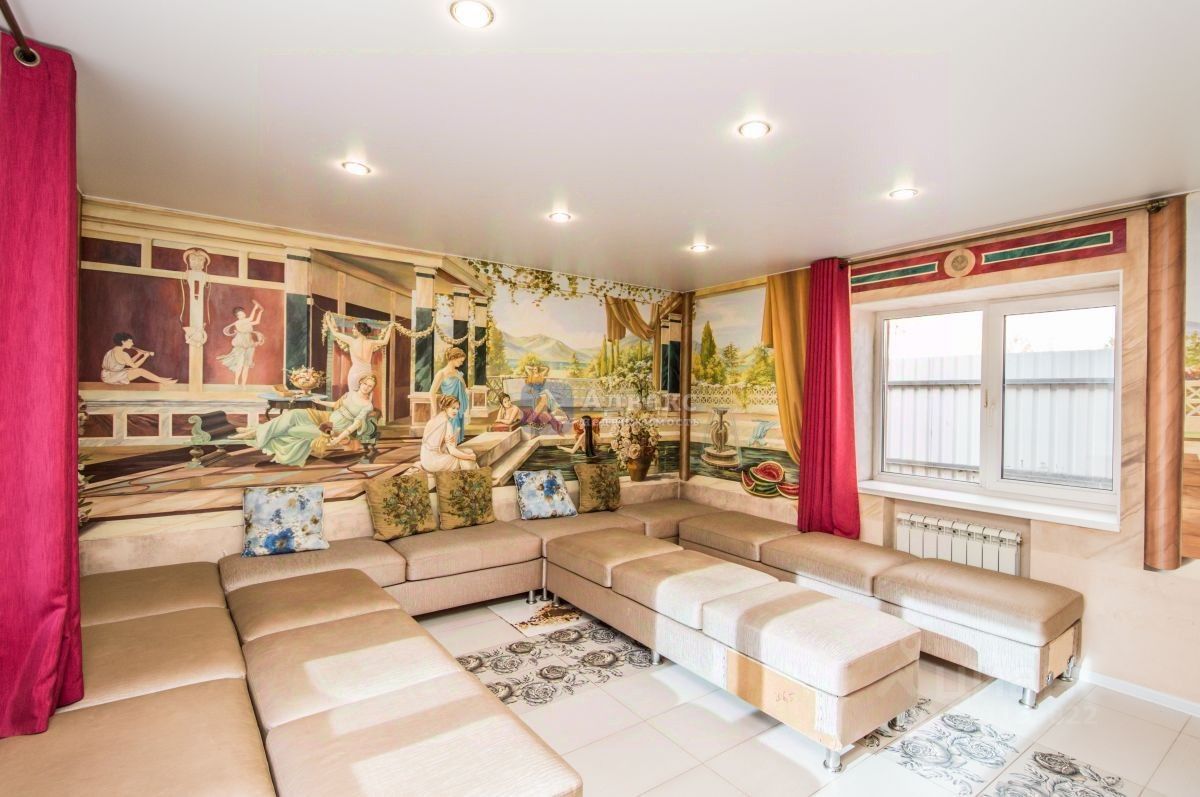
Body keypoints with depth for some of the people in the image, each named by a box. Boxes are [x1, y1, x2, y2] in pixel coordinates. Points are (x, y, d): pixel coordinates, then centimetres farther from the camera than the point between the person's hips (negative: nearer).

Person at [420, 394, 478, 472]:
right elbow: (452, 451, -19)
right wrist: (470, 457, -6)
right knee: (468, 462, 1)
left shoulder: (433, 419, 8)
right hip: (434, 461, -8)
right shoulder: (446, 423, -18)